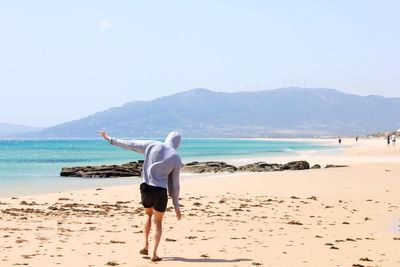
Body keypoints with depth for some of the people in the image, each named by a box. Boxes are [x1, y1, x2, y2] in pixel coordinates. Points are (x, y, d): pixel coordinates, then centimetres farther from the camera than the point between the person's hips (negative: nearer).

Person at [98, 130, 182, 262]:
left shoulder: (152, 145, 1)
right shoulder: (176, 159, -1)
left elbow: (129, 144, 6)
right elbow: (174, 184, 2)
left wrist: (110, 139, 18)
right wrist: (176, 205, 9)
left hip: (145, 187, 2)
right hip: (160, 191, -2)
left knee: (148, 214, 28)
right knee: (158, 222, 14)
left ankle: (145, 245, 19)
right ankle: (154, 253, 4)